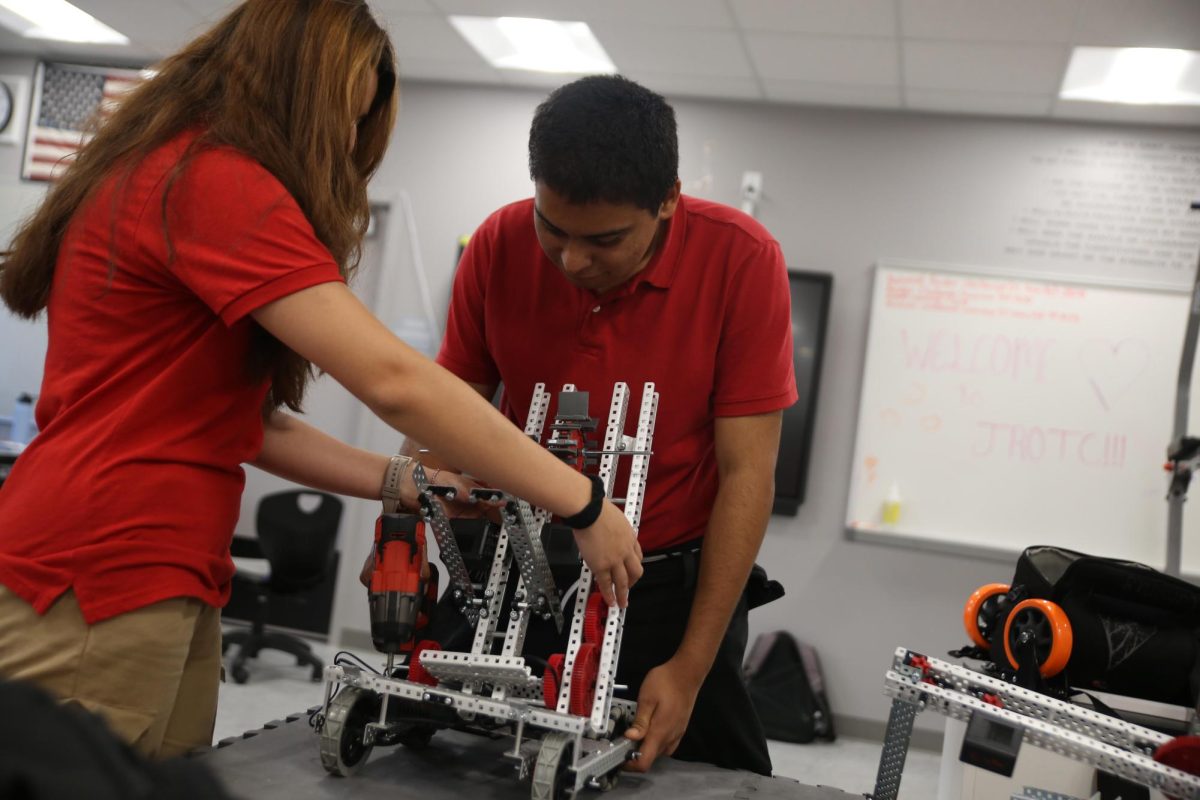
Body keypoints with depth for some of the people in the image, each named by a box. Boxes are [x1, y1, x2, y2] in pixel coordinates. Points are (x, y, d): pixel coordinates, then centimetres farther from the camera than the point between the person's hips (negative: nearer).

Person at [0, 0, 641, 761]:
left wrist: (404, 481, 6)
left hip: (167, 584, 10)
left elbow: (243, 420, 15)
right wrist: (583, 503, -15)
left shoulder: (162, 175, 18)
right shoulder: (215, 180, -14)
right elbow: (392, 378, -21)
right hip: (99, 585, -10)